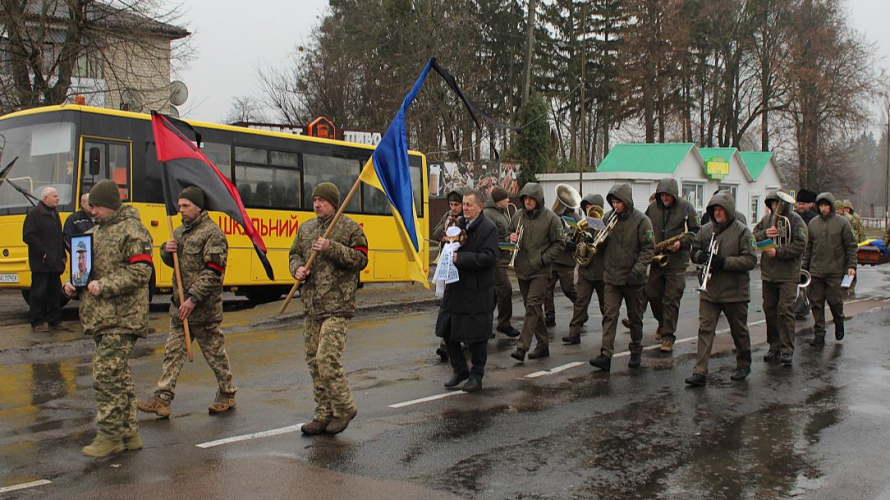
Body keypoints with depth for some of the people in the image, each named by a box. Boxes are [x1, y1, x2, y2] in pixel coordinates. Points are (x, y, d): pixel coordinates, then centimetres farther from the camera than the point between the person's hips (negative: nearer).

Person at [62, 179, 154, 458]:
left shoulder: (131, 229, -8)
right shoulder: (96, 231, 19)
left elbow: (141, 272, -17)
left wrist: (104, 286, -20)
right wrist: (73, 284, 8)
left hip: (122, 317, -9)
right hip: (100, 316, 9)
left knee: (107, 374, -10)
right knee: (119, 376, 12)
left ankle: (110, 435, -2)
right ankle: (129, 434, 19)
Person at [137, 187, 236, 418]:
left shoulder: (212, 233, -12)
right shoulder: (180, 231, 14)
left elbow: (213, 271, -19)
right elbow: (171, 261, 23)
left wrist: (193, 298, -23)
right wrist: (166, 251, -1)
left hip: (204, 307, -8)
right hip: (180, 304, 8)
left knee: (214, 351, 5)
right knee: (173, 351, 6)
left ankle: (227, 395, 20)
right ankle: (162, 399, 8)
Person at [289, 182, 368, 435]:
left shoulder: (349, 227, -2)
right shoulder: (306, 228, 15)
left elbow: (361, 259, -8)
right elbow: (295, 254, 23)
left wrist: (332, 249, -19)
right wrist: (297, 268, 1)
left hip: (337, 306, -7)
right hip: (311, 306, 7)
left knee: (327, 358, -15)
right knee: (314, 361, 9)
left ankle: (344, 408, 4)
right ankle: (324, 414, 19)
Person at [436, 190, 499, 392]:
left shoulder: (488, 228, -10)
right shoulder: (459, 224, 9)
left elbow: (489, 257, -20)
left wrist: (460, 258, -21)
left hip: (477, 291, -6)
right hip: (455, 287, 6)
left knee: (476, 337, 4)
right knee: (448, 331, 9)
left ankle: (476, 376, 20)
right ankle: (460, 370, 26)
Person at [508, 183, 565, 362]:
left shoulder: (550, 218, -7)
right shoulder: (517, 216, 5)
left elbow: (559, 243, -4)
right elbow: (510, 235, 19)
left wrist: (543, 259, -13)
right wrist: (511, 238, -5)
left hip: (540, 271, -5)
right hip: (522, 270, 5)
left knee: (533, 307, -13)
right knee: (533, 308, 12)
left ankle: (522, 347, -16)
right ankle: (543, 345, 23)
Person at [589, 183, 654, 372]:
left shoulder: (641, 220, -9)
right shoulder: (608, 218, 5)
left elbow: (648, 248, -10)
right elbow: (601, 245, 15)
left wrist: (637, 270, -20)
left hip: (633, 278, -3)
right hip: (611, 277, 3)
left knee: (635, 317, 12)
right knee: (609, 315, -7)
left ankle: (636, 352, 28)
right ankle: (606, 355, -12)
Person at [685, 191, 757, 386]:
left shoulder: (742, 231, -8)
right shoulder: (706, 230, 6)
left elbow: (751, 260, -14)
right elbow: (694, 251, 16)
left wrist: (724, 262, -23)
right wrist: (699, 255, -8)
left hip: (734, 291, -3)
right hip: (709, 290, 3)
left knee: (739, 331, 13)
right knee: (705, 329, -4)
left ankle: (743, 366, 33)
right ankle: (700, 372, -5)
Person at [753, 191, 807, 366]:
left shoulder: (795, 220, -6)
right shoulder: (767, 219, 10)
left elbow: (800, 245, -13)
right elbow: (754, 237, 9)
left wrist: (778, 252, -19)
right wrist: (765, 234, -10)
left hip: (788, 274, -6)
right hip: (768, 272, 6)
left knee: (785, 310, -11)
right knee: (770, 309, 9)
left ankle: (787, 350, -7)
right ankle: (774, 347, 19)